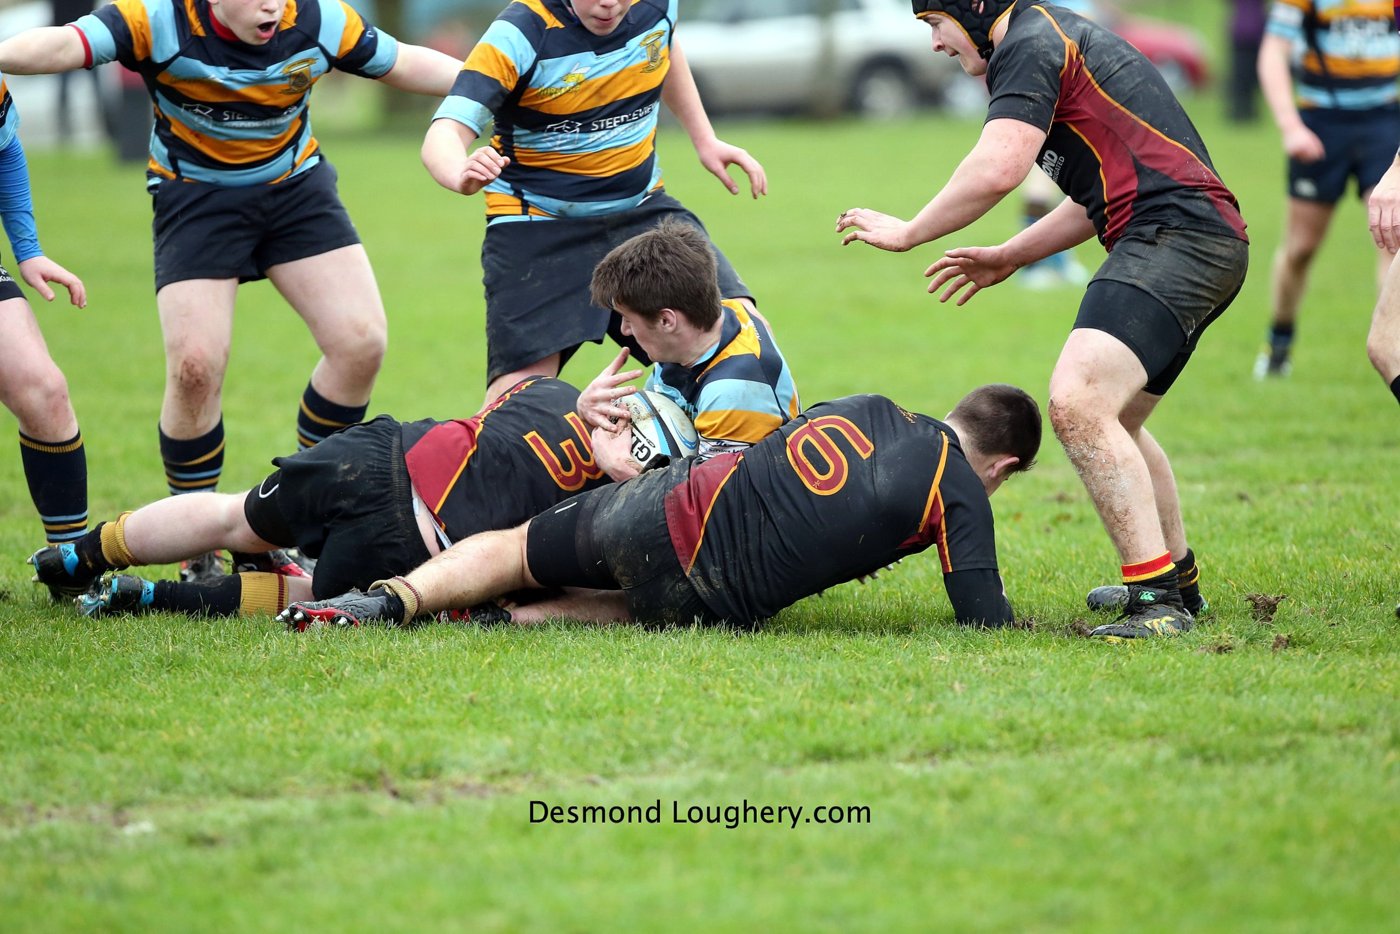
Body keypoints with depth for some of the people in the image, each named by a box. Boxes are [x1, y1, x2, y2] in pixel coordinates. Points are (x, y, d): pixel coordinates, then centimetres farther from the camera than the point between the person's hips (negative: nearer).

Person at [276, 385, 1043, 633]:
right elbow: (985, 620, -2)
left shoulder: (869, 409, 15)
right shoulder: (961, 495, 0)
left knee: (512, 552, 23)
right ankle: (512, 621, 3)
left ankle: (394, 599, 0)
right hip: (712, 604, -4)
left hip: (671, 506, 4)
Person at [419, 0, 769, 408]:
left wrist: (704, 140, 18)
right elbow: (444, 134, -31)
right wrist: (463, 174, -53)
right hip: (538, 226, -4)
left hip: (642, 209, 4)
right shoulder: (519, 34, -21)